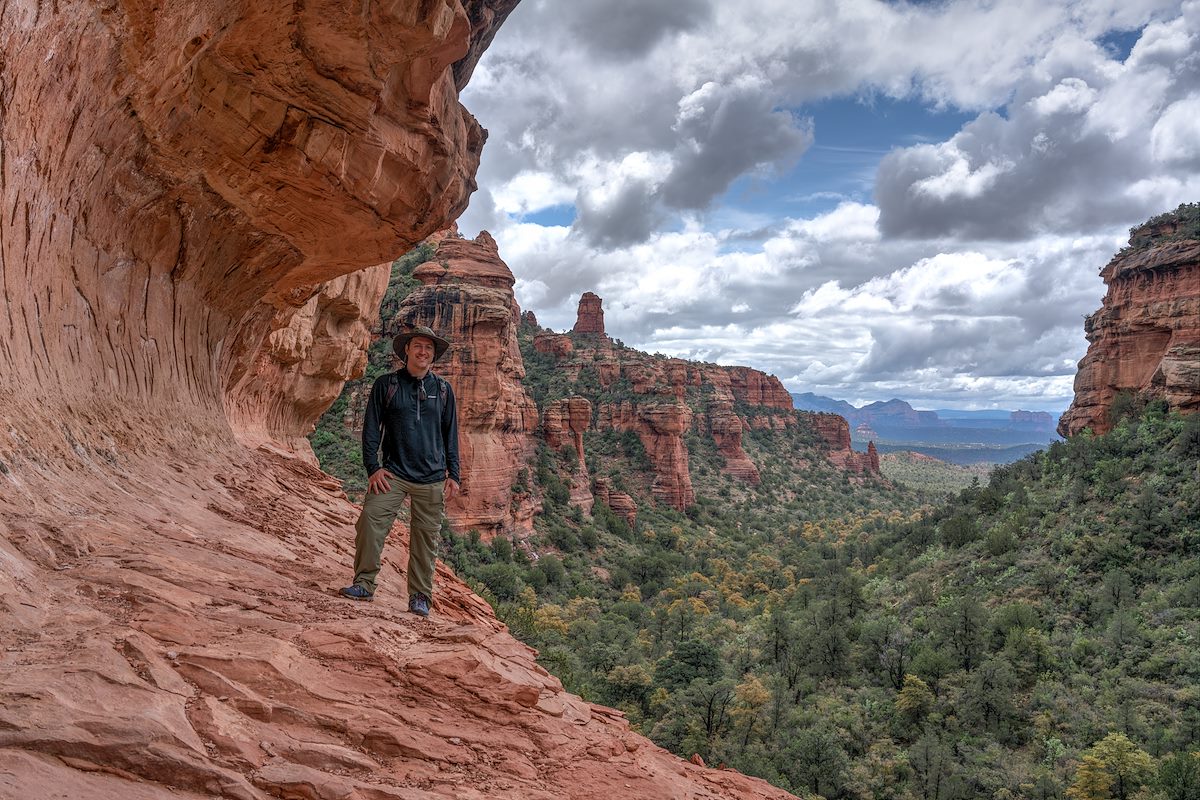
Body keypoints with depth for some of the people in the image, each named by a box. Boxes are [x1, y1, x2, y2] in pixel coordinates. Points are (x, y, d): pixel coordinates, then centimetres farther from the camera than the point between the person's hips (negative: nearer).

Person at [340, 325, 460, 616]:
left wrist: (453, 474, 7)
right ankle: (364, 583, -4)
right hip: (394, 472, -1)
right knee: (370, 519, -19)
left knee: (426, 538, 3)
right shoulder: (386, 384, 4)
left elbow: (451, 434, 13)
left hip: (432, 479, 1)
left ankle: (420, 596, 14)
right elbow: (371, 428, 4)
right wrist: (372, 467, -6)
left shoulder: (443, 390, 9)